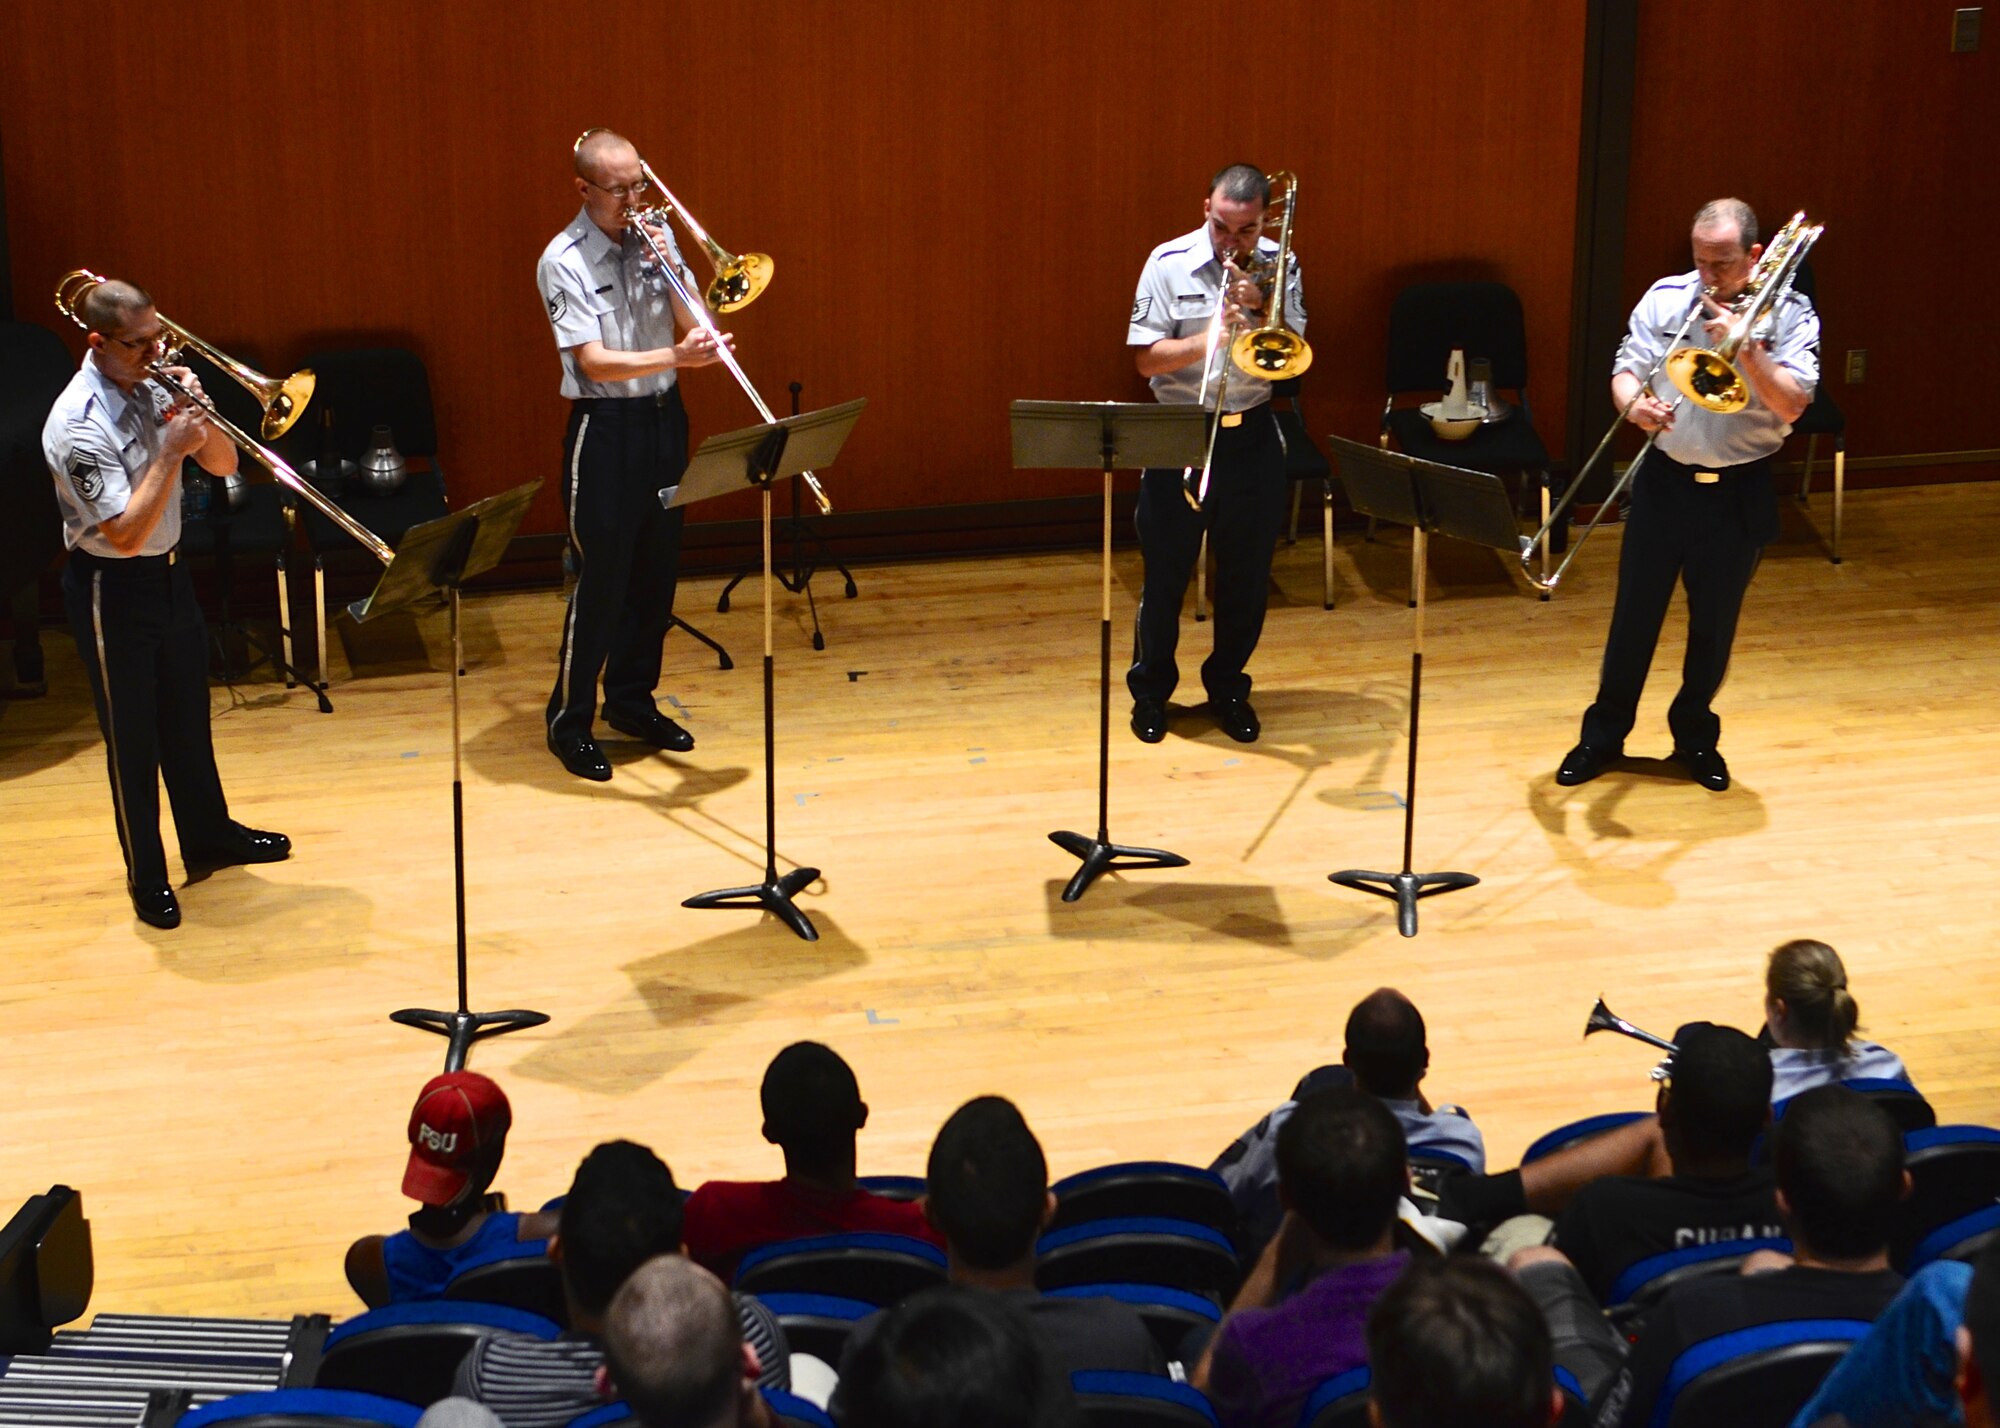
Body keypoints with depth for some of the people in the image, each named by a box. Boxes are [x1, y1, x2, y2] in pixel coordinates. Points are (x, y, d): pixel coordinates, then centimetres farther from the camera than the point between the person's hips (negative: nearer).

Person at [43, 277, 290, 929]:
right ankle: (146, 876, 18)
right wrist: (170, 451, -28)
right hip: (113, 590, -7)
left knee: (188, 716, 21)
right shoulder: (78, 427, -25)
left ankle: (208, 835, 39)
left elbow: (224, 465, 4)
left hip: (169, 573, 7)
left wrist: (198, 416, -15)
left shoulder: (152, 388, -2)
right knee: (132, 737, 5)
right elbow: (125, 532, -28)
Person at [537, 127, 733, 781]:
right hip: (605, 427, -6)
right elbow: (595, 362, -21)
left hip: (663, 418, 6)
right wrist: (675, 357, -33)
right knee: (601, 578, -4)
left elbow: (696, 327, 1)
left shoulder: (653, 237, 4)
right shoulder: (564, 260, -13)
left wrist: (669, 269, -14)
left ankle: (632, 700, 28)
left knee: (657, 571, 13)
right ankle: (570, 721, 8)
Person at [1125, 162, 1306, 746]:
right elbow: (1146, 358, -10)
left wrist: (1259, 308, -17)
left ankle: (1228, 687, 26)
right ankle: (1150, 691, 21)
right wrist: (1211, 337, -24)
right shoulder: (1168, 264, -8)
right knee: (1165, 572, 6)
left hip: (1252, 435, 2)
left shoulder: (1277, 265, 0)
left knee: (1247, 576, 9)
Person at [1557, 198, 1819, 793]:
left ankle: (1695, 736, 30)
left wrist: (1745, 346, -26)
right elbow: (1625, 368, -4)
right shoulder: (1665, 298, -3)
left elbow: (1791, 406, -16)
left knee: (1714, 625, 11)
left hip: (1739, 491, -1)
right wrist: (1634, 405, -26)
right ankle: (1604, 734, 22)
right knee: (1634, 615, 8)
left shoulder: (1789, 314, -9)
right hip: (1664, 479, 1)